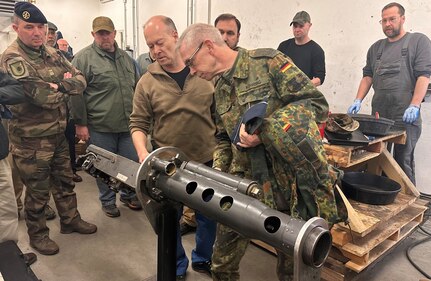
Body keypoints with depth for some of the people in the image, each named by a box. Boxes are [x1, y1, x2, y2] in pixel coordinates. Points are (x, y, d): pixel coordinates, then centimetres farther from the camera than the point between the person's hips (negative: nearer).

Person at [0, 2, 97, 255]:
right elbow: (42, 96, -28)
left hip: (58, 134, 7)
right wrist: (66, 87, -9)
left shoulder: (52, 54, 6)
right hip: (31, 139, -6)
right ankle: (38, 235, 30)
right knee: (38, 190, 9)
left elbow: (81, 80, -1)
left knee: (64, 181, 20)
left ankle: (70, 220, 39)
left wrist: (59, 85, -19)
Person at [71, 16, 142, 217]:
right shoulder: (83, 58, -6)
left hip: (128, 124, 5)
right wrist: (80, 123, -10)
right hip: (100, 127, -5)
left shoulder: (126, 57, 12)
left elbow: (137, 88, 19)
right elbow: (76, 93, -8)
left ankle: (128, 195, 36)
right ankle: (108, 200, 30)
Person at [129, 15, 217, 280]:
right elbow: (138, 124, -2)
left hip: (207, 161, 1)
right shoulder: (147, 83, -4)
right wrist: (142, 152, -19)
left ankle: (203, 259, 44)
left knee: (209, 216, 17)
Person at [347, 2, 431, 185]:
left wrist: (415, 106, -17)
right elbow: (368, 75, 15)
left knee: (403, 161, -1)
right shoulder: (376, 48, 17)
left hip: (406, 115, -4)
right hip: (378, 114, 5)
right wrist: (358, 100, 0)